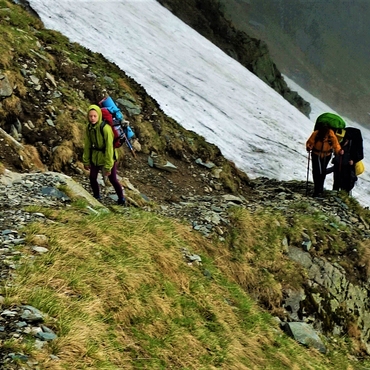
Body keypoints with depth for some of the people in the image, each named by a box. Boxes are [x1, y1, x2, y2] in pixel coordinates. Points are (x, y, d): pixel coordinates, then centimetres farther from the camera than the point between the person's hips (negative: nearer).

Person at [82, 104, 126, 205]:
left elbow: (109, 148, -25)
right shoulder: (89, 128, -8)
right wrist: (86, 161, 7)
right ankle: (96, 196, 27)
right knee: (92, 178, 2)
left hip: (108, 157, -5)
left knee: (113, 180, 3)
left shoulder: (105, 128, -28)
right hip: (95, 157, 5)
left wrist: (108, 166, -22)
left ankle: (121, 199, 25)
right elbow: (87, 145, 3)